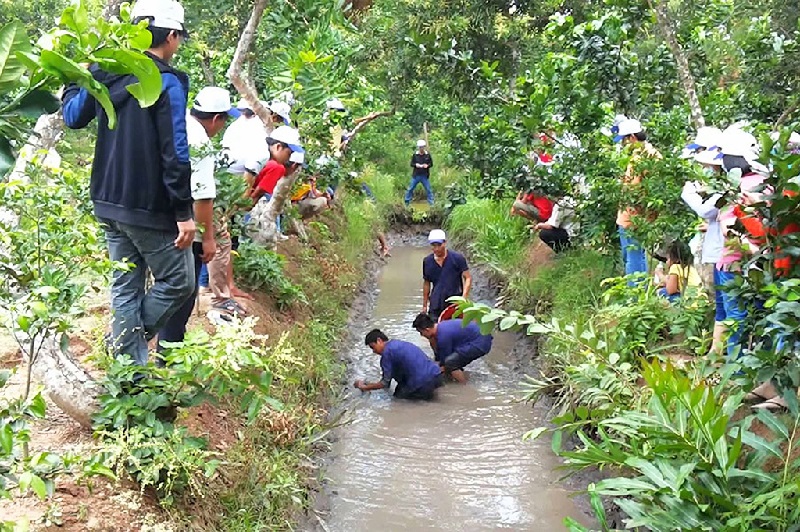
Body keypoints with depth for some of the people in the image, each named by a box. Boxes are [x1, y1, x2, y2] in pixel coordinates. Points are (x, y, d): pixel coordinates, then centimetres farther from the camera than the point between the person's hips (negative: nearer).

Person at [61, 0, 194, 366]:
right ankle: (132, 341, 8)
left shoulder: (106, 73, 6)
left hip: (109, 203, 8)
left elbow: (73, 117, 21)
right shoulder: (167, 83, -15)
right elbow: (174, 154, -20)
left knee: (125, 286, 14)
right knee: (178, 282, 8)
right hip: (150, 208, -8)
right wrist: (184, 212, -16)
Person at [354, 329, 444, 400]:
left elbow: (385, 383, -2)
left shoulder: (387, 351, -6)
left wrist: (365, 387, 10)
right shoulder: (397, 344, 20)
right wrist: (369, 385, 31)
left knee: (399, 395, 16)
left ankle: (426, 393, 0)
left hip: (424, 382, -8)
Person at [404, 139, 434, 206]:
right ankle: (407, 202, 19)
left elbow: (431, 164, 4)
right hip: (416, 175, 1)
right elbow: (411, 164, 4)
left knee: (428, 189, 3)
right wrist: (415, 165, -17)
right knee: (410, 188, 6)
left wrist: (427, 165, -17)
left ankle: (431, 203, 13)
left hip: (425, 176, -1)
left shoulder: (428, 155, -2)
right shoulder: (415, 155, -1)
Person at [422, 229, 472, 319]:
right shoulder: (427, 261, 6)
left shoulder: (457, 258, -5)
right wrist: (424, 305, 14)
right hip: (436, 305, 3)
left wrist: (464, 297, -17)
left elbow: (468, 278, -4)